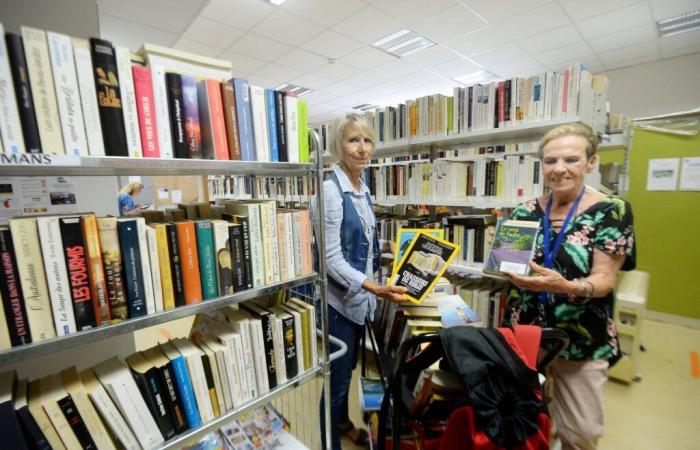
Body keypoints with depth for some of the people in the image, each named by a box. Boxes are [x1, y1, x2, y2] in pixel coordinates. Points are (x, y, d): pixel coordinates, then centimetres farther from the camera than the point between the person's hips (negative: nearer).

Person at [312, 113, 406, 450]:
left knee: (348, 369, 27)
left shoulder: (363, 190, 6)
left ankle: (343, 422, 53)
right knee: (334, 378, 11)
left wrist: (385, 245, 4)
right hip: (336, 299, -8)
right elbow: (331, 258, -23)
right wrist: (374, 288, -31)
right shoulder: (330, 190, -20)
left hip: (358, 296, 8)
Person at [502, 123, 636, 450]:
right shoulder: (526, 211, -1)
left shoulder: (611, 211, -9)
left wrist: (565, 286, -34)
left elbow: (604, 279, -15)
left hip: (581, 339, -2)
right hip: (524, 330, 3)